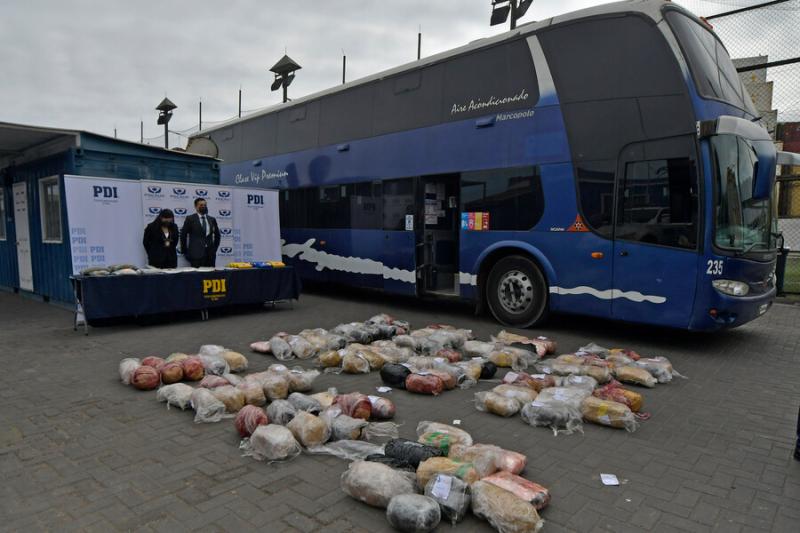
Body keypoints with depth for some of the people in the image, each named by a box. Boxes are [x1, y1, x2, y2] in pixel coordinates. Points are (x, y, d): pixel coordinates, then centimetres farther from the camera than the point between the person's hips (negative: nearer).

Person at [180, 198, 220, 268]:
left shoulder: (212, 219, 13)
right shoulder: (190, 219, 2)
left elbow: (217, 235, 23)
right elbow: (183, 235, 2)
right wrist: (185, 252, 0)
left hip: (210, 254, 3)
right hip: (196, 253, -3)